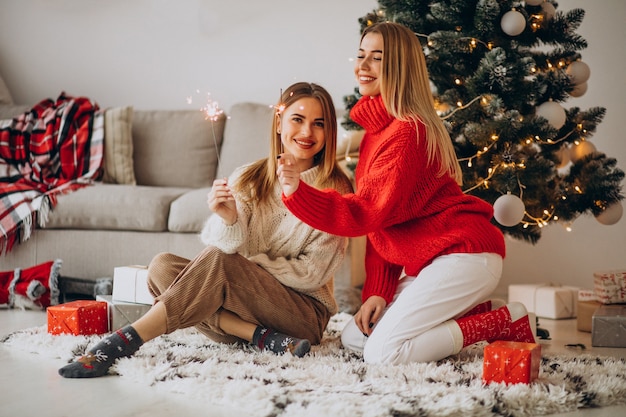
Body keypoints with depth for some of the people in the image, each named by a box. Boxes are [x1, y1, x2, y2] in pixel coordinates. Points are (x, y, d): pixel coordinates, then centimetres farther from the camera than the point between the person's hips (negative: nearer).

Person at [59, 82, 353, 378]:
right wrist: (228, 220, -28)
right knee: (162, 266, -20)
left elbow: (311, 273, -6)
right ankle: (261, 337, -27)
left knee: (218, 260, -30)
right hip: (246, 306, 4)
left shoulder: (335, 190, -4)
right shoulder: (247, 179, 6)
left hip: (306, 314, -4)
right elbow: (230, 245, -6)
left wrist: (247, 263, -9)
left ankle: (125, 341, -31)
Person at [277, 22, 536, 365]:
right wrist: (379, 292, 1)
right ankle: (479, 310, 12)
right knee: (354, 337, 5)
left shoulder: (407, 132, -17)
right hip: (430, 261, 10)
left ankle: (504, 321, -3)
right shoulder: (377, 129, 13)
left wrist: (298, 192, -34)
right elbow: (376, 219, 10)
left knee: (381, 353, -16)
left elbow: (367, 212, -23)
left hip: (464, 255, -10)